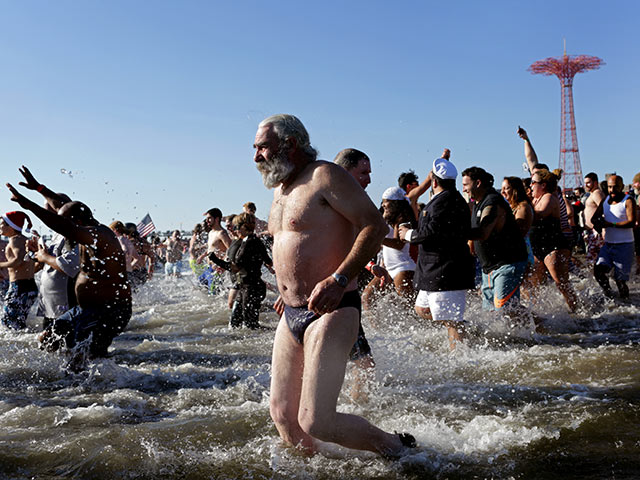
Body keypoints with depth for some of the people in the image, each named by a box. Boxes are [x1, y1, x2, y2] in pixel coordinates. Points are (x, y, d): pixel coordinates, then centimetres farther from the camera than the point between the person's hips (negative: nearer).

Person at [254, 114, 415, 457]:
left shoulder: (324, 176, -10)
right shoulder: (280, 189, 17)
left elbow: (375, 226, -17)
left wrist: (339, 280, -27)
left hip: (329, 312, -9)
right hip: (290, 314, 9)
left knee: (315, 422, -12)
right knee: (282, 414, 9)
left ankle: (398, 448, 11)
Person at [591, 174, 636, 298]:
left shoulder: (628, 201, -8)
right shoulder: (605, 200, 11)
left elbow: (631, 222, -20)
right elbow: (594, 217, 16)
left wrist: (611, 224, -22)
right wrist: (598, 222, -8)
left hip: (624, 246, -5)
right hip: (608, 244, 5)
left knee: (620, 278, -4)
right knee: (598, 270, -11)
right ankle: (608, 295, 11)